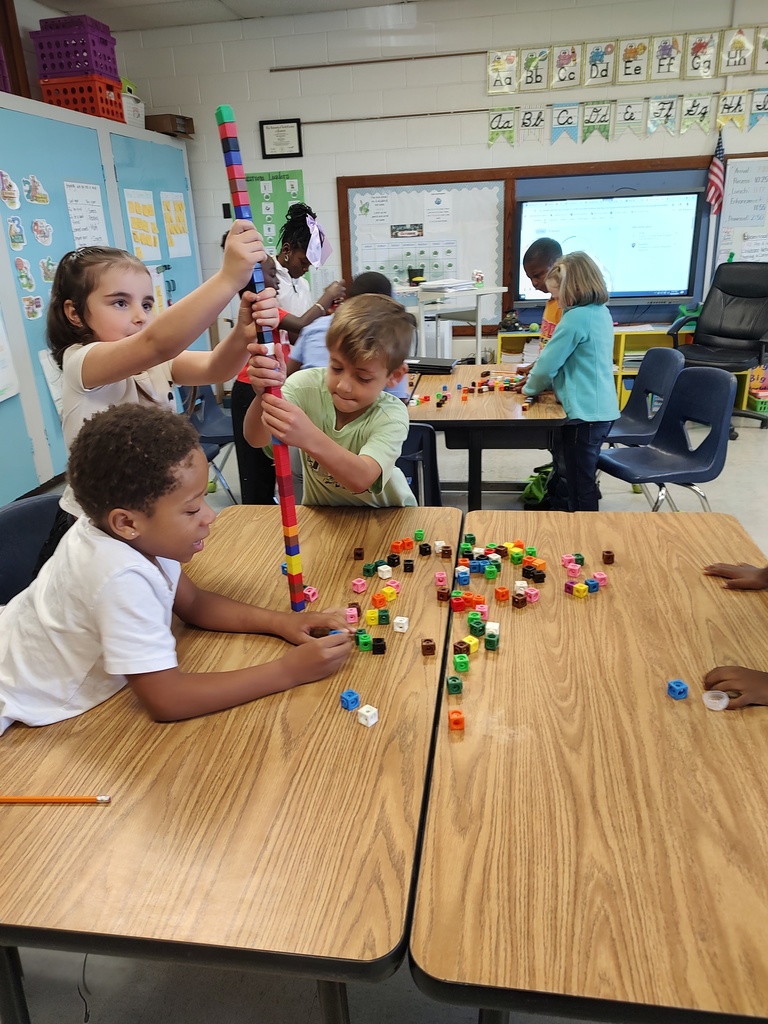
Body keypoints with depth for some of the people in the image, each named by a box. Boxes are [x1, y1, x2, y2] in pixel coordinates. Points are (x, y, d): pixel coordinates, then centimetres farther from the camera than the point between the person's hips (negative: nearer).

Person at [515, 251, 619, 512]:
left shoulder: (576, 317, -18)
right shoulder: (601, 312, 11)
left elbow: (549, 361, -14)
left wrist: (530, 388, 3)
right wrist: (538, 378, 13)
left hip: (585, 412, -9)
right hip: (601, 409, 9)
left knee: (580, 482, 3)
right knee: (572, 474, 22)